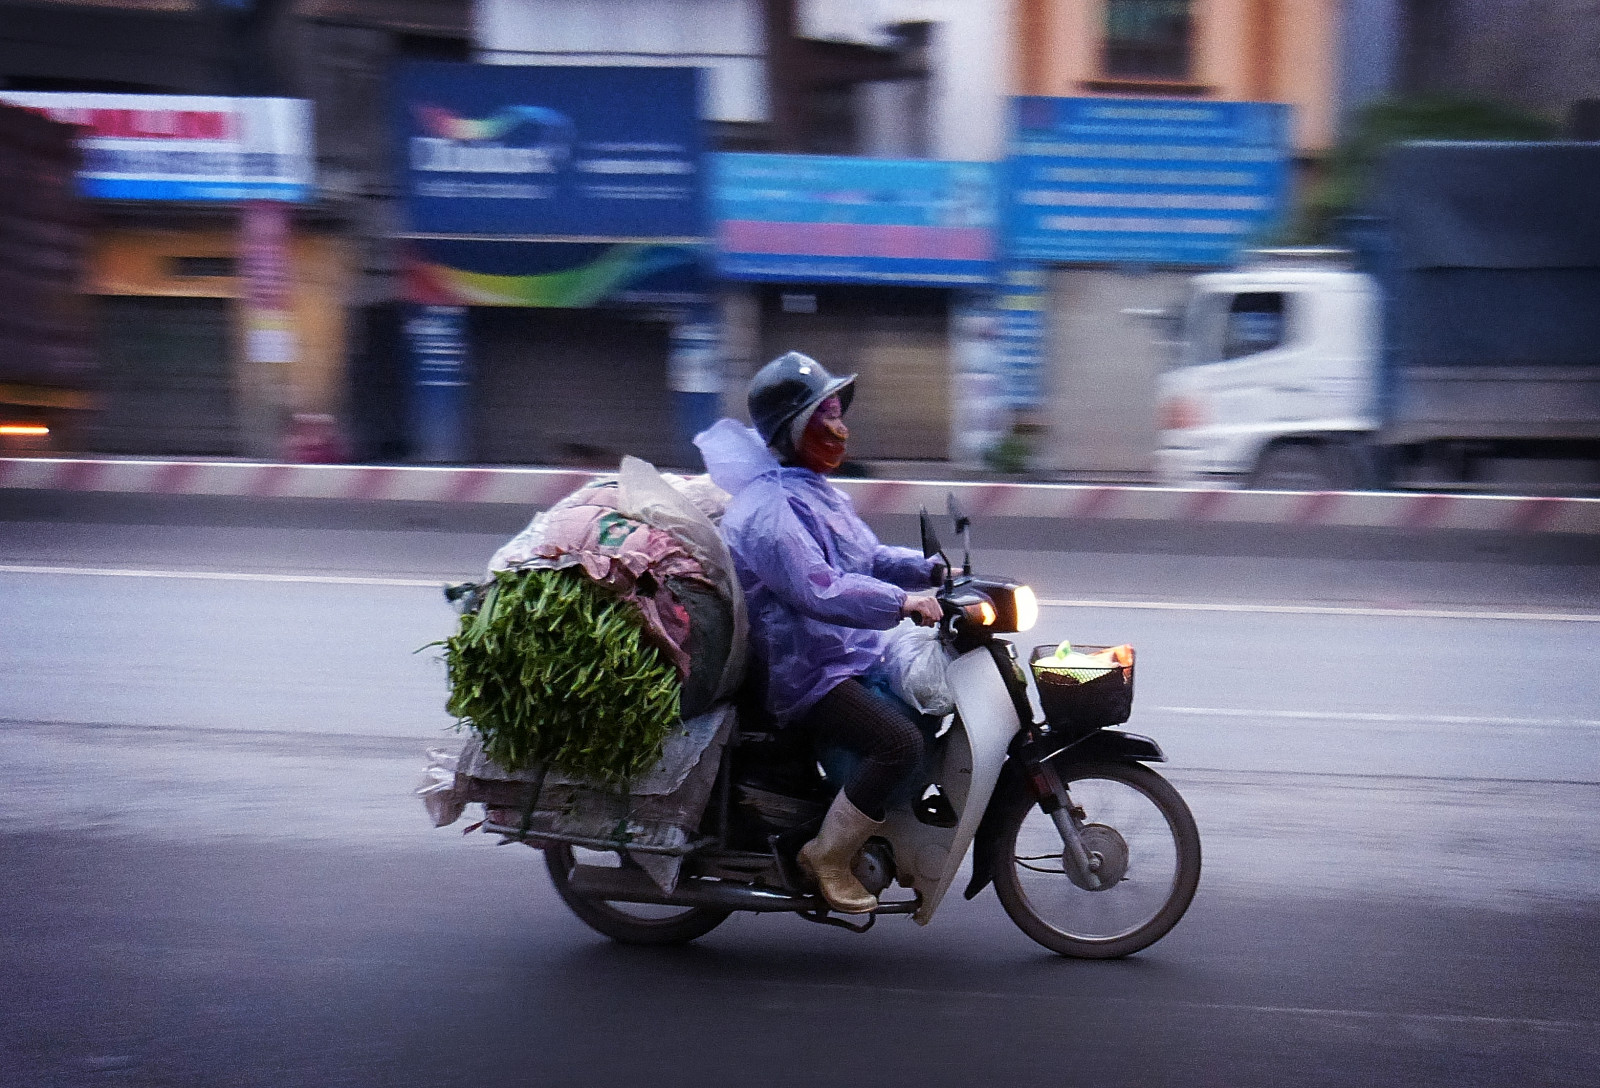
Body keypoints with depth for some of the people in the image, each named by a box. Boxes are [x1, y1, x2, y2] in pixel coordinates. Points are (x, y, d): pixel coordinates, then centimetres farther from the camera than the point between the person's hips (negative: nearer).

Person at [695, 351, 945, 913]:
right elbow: (817, 589, -31)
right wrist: (900, 602, -34)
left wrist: (932, 570, 8)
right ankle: (827, 856, -12)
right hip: (809, 676, -11)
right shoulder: (769, 508, -20)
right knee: (900, 742, -26)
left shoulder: (813, 488, 15)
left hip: (852, 656, 11)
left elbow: (864, 557, 22)